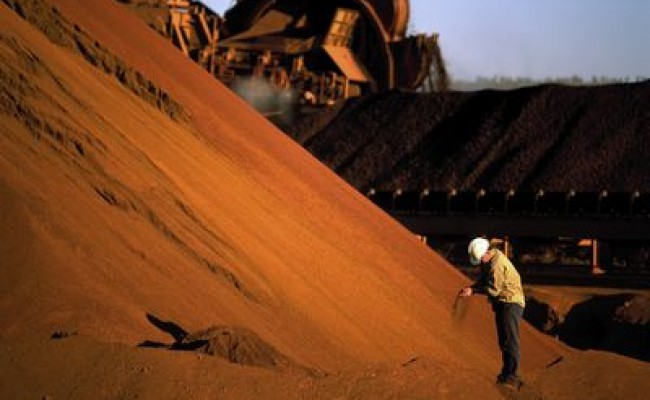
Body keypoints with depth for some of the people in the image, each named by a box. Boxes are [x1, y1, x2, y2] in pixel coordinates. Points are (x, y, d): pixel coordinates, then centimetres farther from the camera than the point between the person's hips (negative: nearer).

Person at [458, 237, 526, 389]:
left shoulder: (497, 264, -23)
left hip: (510, 302, -10)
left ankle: (511, 376, -18)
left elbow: (494, 289, -23)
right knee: (504, 340, 14)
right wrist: (471, 288, -1)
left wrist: (473, 290, -17)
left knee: (509, 339, -14)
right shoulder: (489, 260, 8)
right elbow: (484, 280, 17)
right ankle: (507, 373, 22)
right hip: (501, 304, 10)